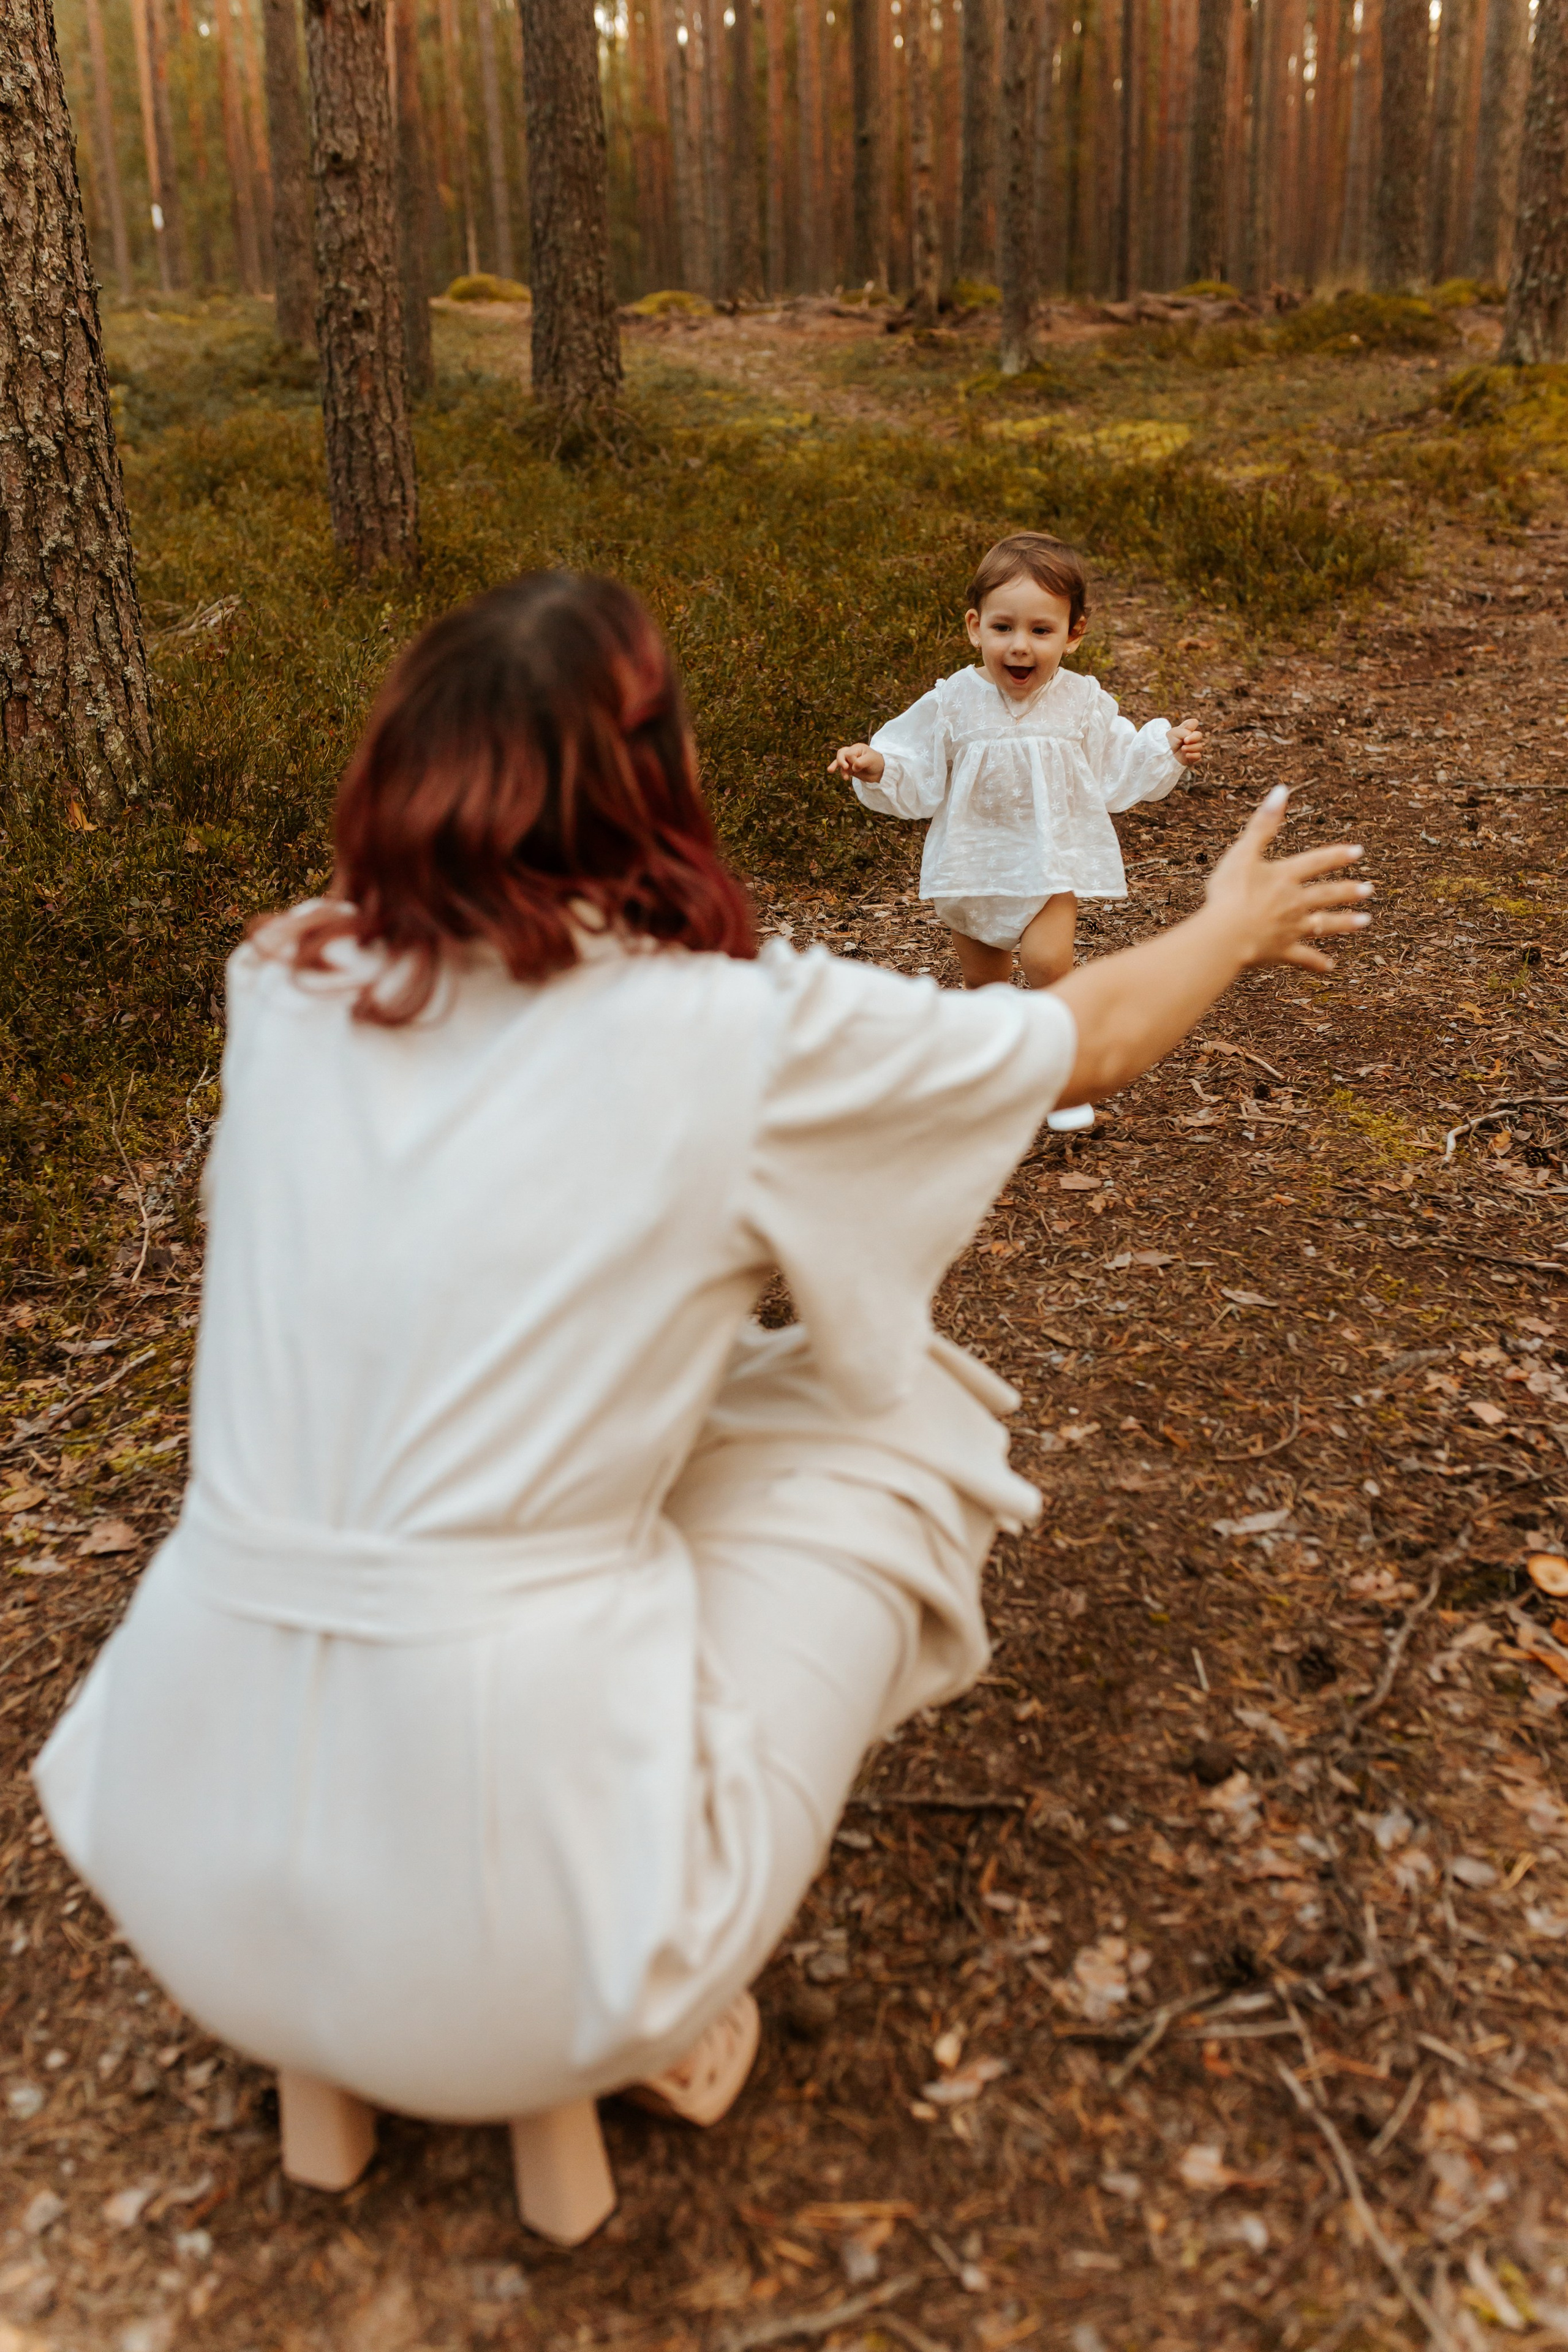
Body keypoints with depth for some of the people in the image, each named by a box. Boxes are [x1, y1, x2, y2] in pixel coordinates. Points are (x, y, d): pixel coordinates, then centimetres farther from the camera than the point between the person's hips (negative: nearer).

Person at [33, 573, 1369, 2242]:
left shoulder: (288, 990, 1)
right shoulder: (747, 1037, -10)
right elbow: (1095, 1036, 8)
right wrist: (1239, 922, 31)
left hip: (181, 1886, 5)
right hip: (516, 1948, -5)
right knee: (902, 1409, 12)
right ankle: (651, 2012, 14)